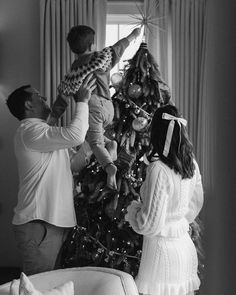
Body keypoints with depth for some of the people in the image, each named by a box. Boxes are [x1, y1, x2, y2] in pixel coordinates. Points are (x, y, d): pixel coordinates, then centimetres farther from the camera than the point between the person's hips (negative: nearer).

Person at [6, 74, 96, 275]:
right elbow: (75, 135, -26)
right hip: (38, 224, -10)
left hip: (52, 221, 10)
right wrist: (82, 101, -12)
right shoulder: (29, 130, -14)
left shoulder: (38, 130, 20)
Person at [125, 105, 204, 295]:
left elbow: (150, 225, -19)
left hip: (163, 249, -7)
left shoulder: (159, 170, -23)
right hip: (186, 247, 7)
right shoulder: (191, 164, 0)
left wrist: (133, 209, -1)